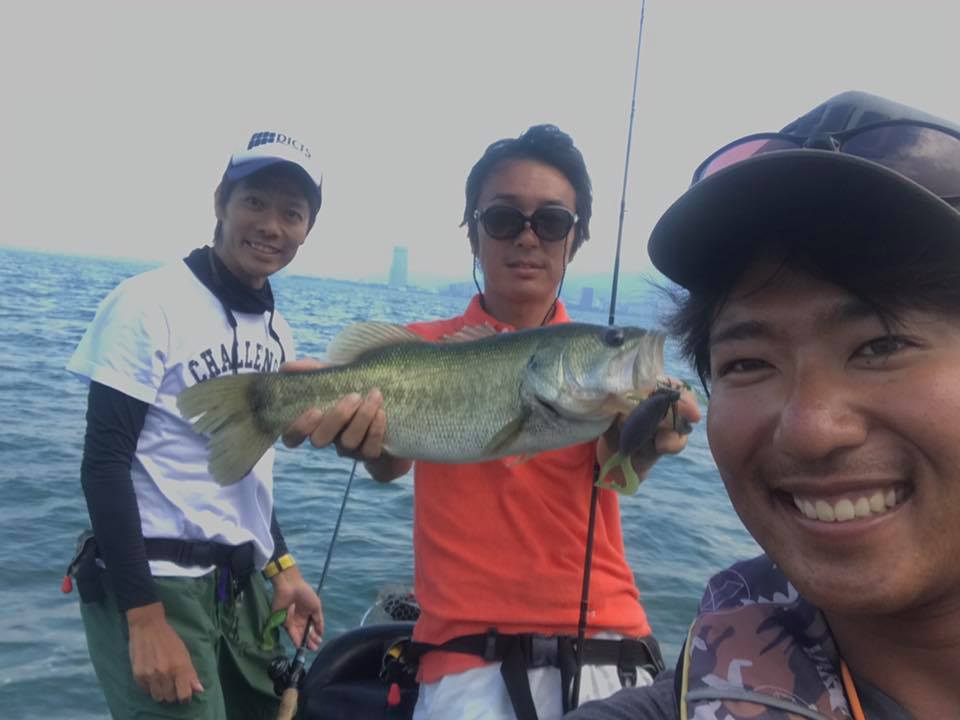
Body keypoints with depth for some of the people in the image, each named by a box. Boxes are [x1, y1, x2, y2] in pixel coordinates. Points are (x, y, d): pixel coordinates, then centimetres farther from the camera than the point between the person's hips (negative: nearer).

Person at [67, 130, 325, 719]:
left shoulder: (278, 332, 9)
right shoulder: (151, 303, -12)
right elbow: (105, 463, -15)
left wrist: (282, 566, 11)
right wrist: (146, 619, -19)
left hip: (241, 586, 7)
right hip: (152, 583, -7)